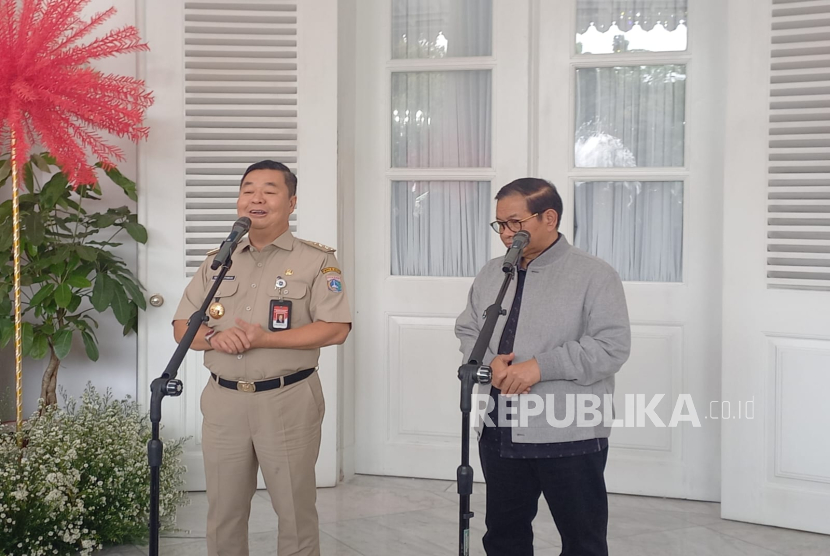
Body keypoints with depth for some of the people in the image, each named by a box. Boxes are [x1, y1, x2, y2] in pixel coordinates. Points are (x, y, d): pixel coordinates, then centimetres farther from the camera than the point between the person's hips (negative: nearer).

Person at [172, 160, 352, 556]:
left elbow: (336, 328, -12)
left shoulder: (316, 260, -2)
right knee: (223, 513, 12)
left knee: (295, 511, 5)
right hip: (223, 400, 4)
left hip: (288, 400, -4)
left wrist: (265, 339, -19)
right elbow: (182, 327, 11)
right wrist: (214, 337, -12)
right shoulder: (217, 262, 12)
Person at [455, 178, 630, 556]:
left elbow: (612, 346, -15)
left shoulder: (593, 275, -8)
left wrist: (540, 366, -22)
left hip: (569, 437, -5)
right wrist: (490, 362, -9)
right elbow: (467, 332, 14)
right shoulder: (491, 274, 12)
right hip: (498, 433, 6)